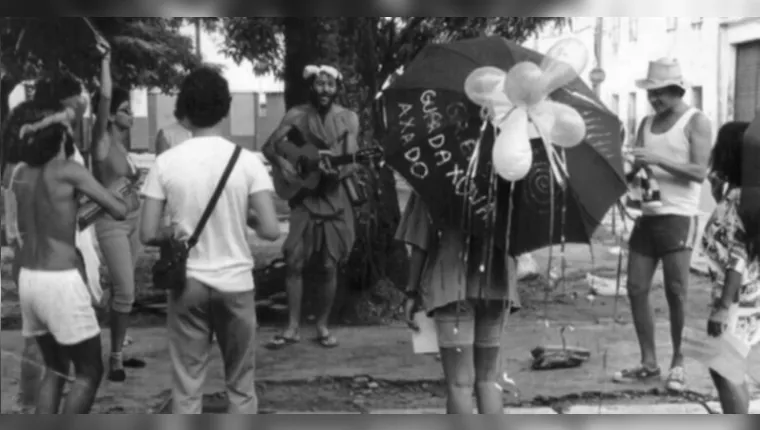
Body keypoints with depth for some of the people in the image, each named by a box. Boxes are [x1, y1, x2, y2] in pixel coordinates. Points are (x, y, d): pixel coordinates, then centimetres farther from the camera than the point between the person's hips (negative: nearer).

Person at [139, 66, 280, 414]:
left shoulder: (166, 163, -6)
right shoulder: (247, 161, -8)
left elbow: (148, 234, -7)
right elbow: (271, 230, -13)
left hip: (187, 284, 0)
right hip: (235, 283, 0)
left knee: (186, 387, 9)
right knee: (240, 384, 15)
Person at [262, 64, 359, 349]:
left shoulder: (348, 118, 2)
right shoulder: (298, 115, 0)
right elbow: (269, 146, 1)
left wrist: (340, 171, -23)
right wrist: (282, 164, -17)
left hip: (334, 197, 0)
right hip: (303, 196, 0)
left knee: (329, 265, 2)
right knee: (295, 262, -4)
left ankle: (323, 325, 17)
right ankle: (293, 327, 6)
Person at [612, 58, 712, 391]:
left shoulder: (696, 122, -2)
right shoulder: (647, 123, 16)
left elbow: (699, 172, -13)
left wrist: (657, 159, -22)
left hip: (678, 217, -6)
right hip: (647, 216, 6)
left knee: (676, 292, -7)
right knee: (636, 289, 1)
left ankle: (678, 364, 6)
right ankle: (648, 363, 10)